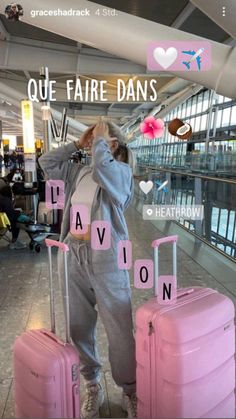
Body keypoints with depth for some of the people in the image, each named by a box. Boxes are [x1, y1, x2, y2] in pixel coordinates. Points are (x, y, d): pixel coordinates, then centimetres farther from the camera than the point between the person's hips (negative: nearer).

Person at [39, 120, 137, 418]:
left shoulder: (122, 171, -3)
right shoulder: (79, 172, 14)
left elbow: (101, 169, -23)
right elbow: (47, 162, 18)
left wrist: (99, 139, -6)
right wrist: (77, 144, 15)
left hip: (106, 257, -5)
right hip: (72, 255, 6)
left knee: (119, 329, 5)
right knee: (79, 326, 15)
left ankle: (130, 391, 27)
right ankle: (92, 386, 36)